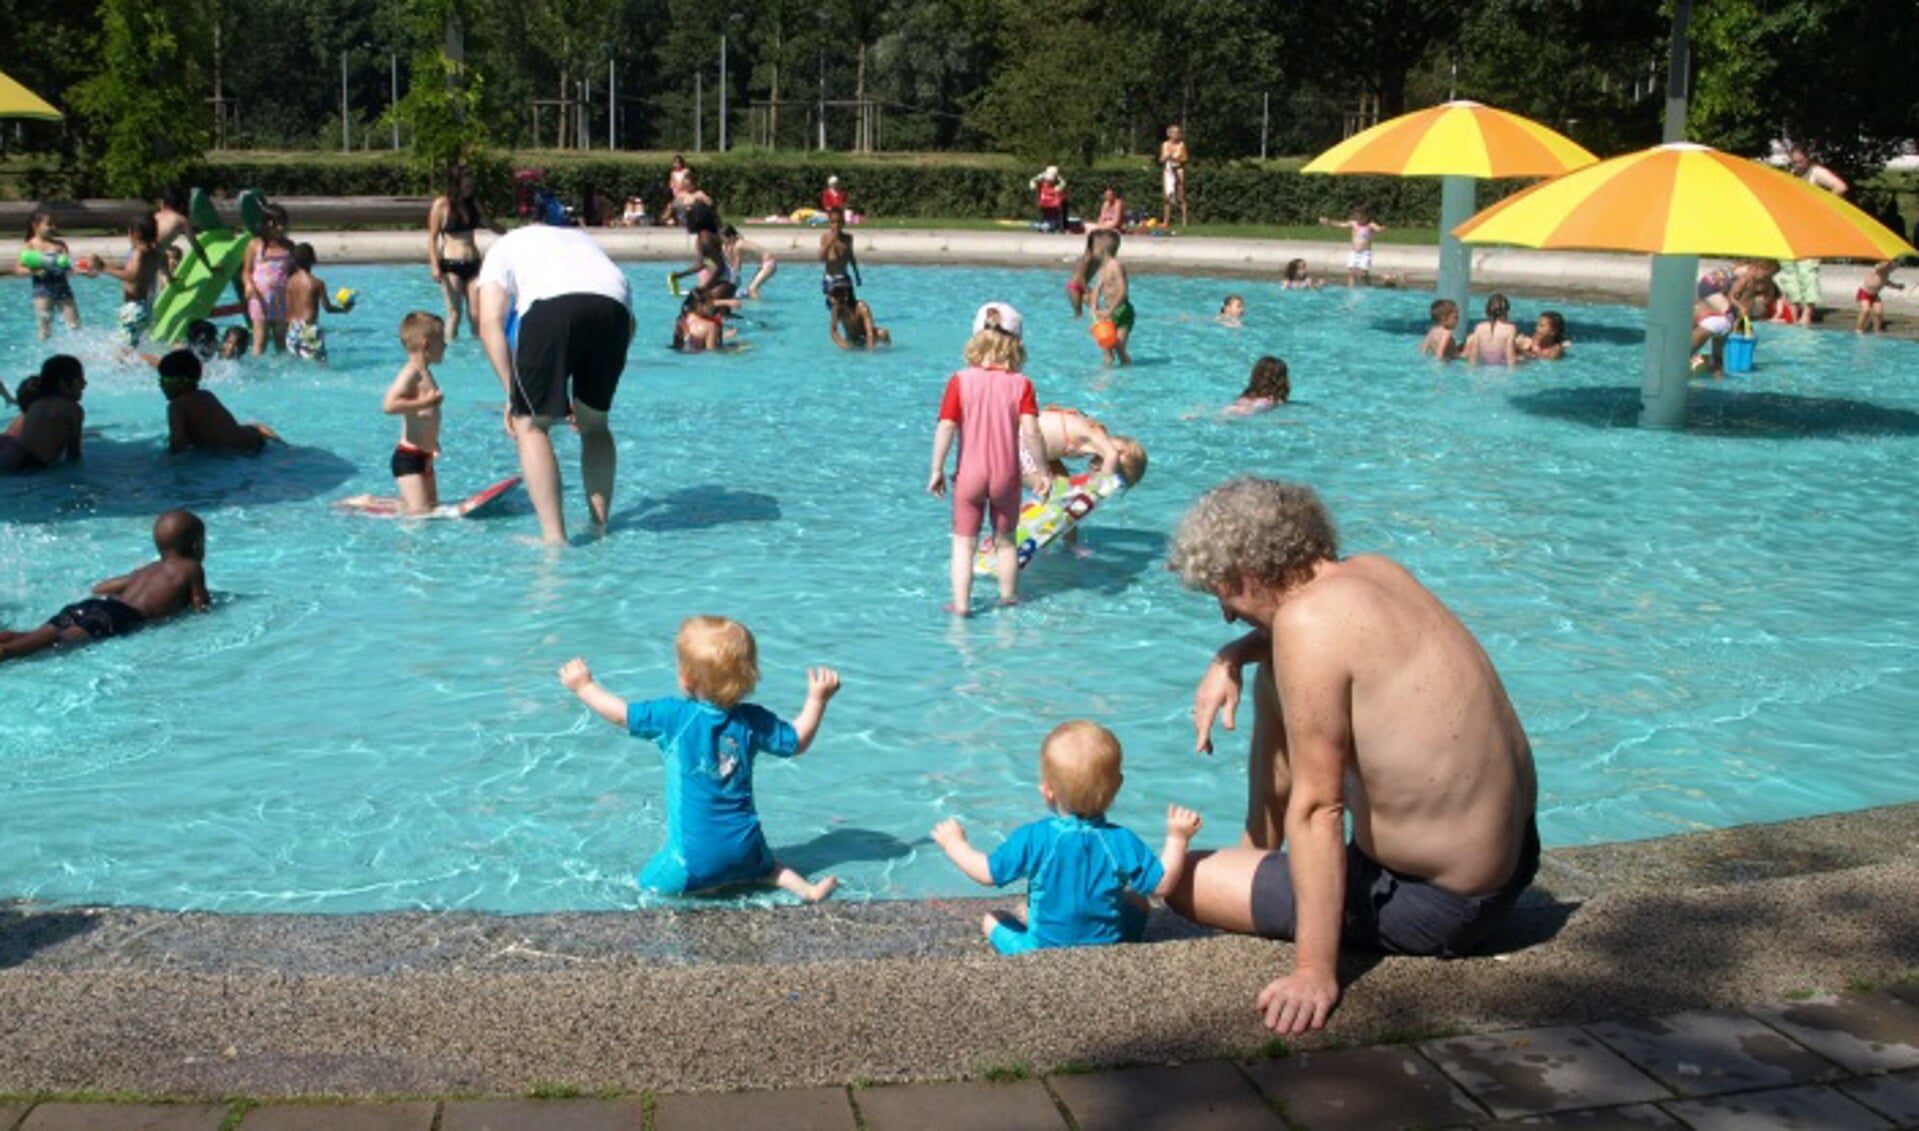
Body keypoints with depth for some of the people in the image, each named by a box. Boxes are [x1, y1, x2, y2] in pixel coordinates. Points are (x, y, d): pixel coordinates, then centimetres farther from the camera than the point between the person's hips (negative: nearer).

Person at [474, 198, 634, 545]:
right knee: (594, 423, 22)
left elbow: (490, 324, 13)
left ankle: (554, 537, -1)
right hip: (612, 305, 4)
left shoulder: (505, 246, 31)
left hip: (550, 306, -4)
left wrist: (514, 395, 11)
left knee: (530, 423, 8)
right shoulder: (583, 239, 42)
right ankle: (600, 526, 24)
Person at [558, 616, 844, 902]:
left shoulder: (675, 716, -14)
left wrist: (583, 686, 12)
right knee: (761, 865, 32)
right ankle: (806, 888, 5)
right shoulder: (754, 720, -5)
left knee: (649, 882, 13)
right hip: (745, 843, 4)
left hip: (697, 854, -4)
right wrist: (817, 699, 16)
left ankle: (718, 885, -3)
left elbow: (621, 715, -3)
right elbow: (796, 743, 7)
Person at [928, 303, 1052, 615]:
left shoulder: (960, 381, -8)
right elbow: (1031, 431, -15)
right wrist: (1042, 472, -6)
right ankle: (1008, 596, 31)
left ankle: (961, 604, 6)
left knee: (964, 542, 10)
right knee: (1006, 540, 19)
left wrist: (937, 470, -5)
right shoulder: (1021, 384, -9)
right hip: (1007, 476, 1)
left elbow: (946, 427, -12)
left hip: (969, 476, 0)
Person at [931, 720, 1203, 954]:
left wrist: (953, 843, 8)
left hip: (1043, 950, 1)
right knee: (1137, 901, 25)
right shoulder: (1122, 842, -19)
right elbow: (1162, 884, -10)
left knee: (992, 919, 24)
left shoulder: (1032, 839, -22)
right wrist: (1178, 837, 1)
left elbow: (986, 873, -10)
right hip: (1110, 947, -1)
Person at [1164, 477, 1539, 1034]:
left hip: (1436, 908, -9)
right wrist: (1230, 659, 10)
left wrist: (1315, 972, -25)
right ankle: (1260, 848, 38)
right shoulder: (1379, 570, 2)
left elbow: (1316, 807, -25)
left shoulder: (1308, 623, -23)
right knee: (1273, 678, 22)